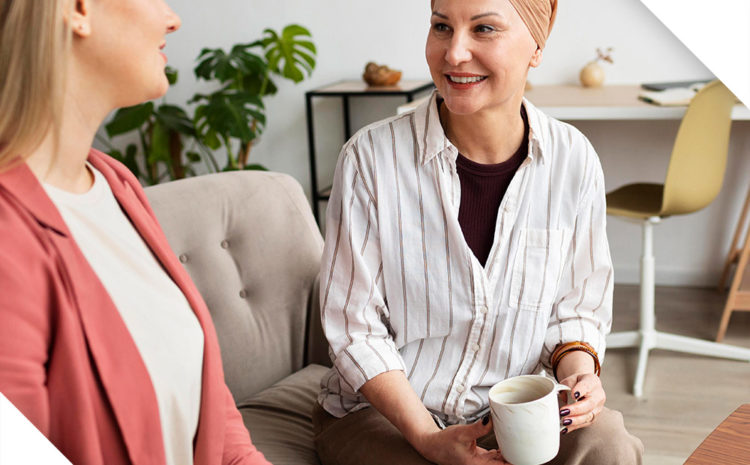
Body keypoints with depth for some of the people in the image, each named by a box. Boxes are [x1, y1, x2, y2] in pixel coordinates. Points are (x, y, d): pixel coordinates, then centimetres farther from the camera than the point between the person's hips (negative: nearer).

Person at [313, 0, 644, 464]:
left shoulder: (574, 160, -5)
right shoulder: (370, 158, -14)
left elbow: (579, 307, 6)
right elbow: (355, 326, -10)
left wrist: (578, 370, -15)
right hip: (380, 406, -2)